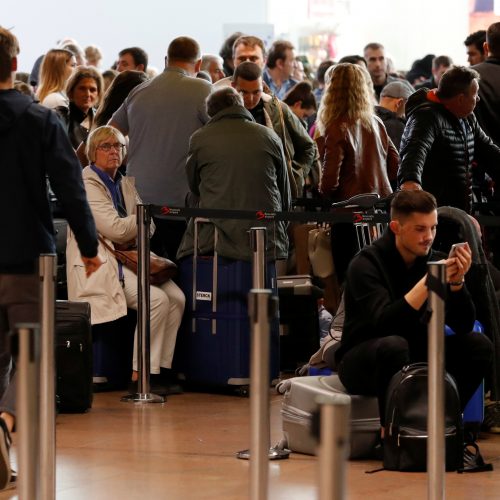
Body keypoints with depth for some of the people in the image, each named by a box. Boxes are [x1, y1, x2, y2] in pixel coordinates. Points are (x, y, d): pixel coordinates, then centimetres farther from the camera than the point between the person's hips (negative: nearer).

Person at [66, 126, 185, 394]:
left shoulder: (125, 183, 18)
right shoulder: (87, 183, -7)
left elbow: (147, 225, 14)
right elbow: (114, 228, -15)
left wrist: (131, 236, -8)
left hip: (127, 258, 8)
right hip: (99, 264, -8)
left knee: (177, 297, -15)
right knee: (157, 299, -26)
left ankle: (162, 369, -10)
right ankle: (140, 376, -20)